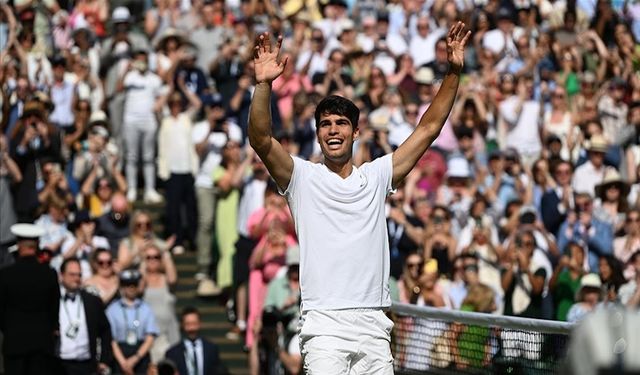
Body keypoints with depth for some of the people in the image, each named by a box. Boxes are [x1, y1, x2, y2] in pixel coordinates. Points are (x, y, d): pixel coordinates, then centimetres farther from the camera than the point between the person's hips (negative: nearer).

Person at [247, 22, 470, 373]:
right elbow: (261, 140, -10)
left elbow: (428, 128, 15)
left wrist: (453, 73, 8)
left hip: (374, 326, 4)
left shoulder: (376, 176, 14)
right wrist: (263, 84, -24)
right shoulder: (304, 177, 6)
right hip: (324, 324, -4)